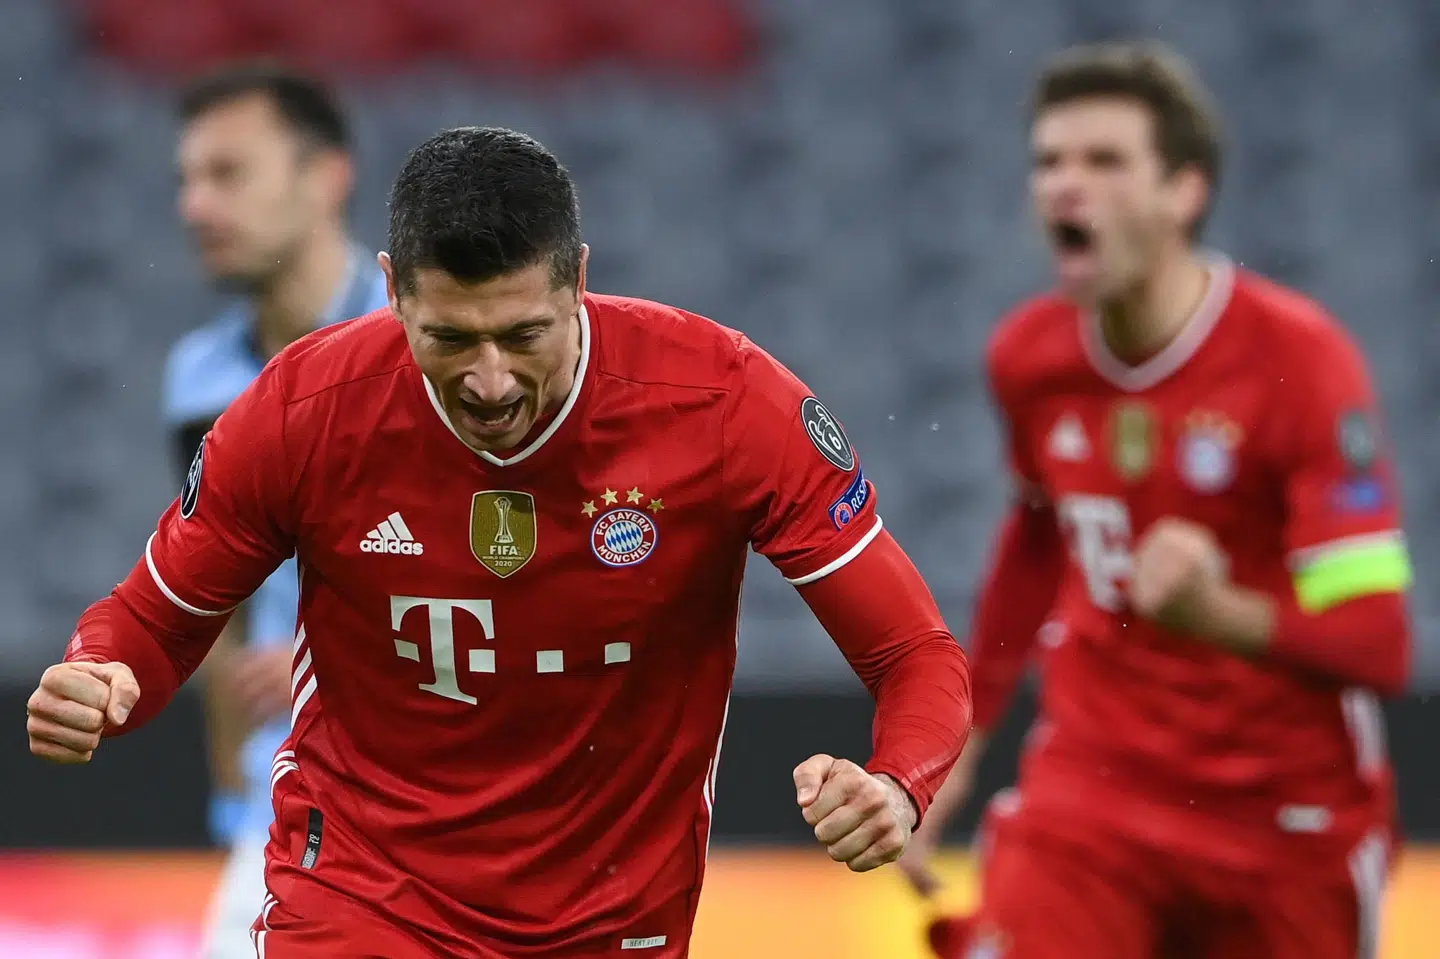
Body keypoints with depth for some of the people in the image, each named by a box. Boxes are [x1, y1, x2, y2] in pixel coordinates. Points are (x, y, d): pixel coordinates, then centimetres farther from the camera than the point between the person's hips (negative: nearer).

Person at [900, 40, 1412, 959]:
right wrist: (961, 739, 23)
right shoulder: (1029, 357, 0)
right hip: (1091, 788, 3)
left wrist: (1218, 614, -37)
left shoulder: (1297, 356, -15)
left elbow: (1376, 642, -20)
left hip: (1289, 813, -3)